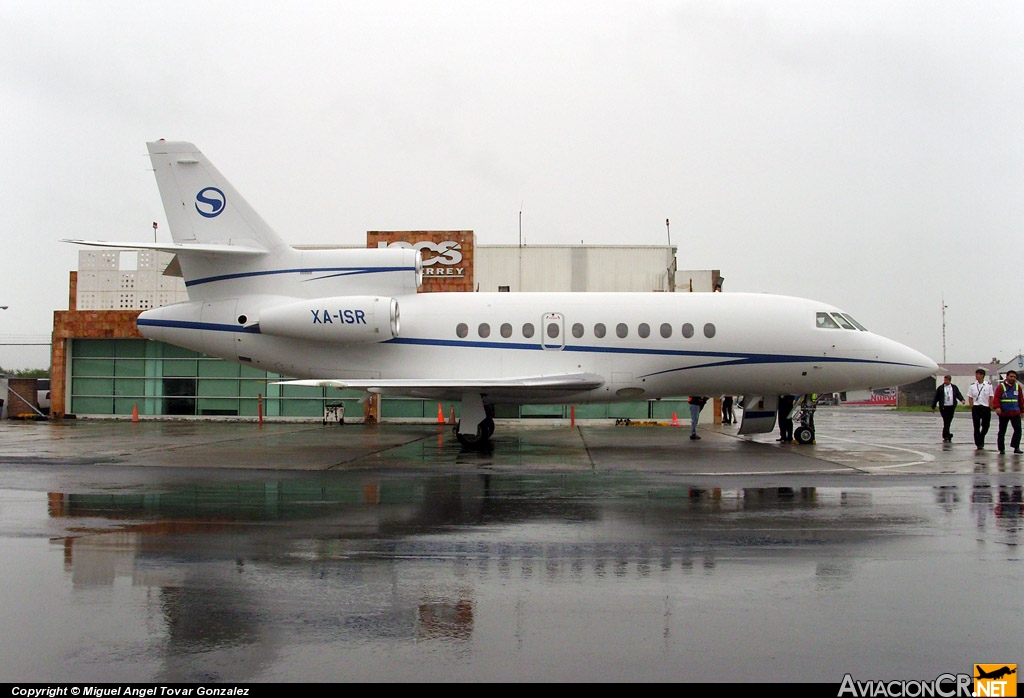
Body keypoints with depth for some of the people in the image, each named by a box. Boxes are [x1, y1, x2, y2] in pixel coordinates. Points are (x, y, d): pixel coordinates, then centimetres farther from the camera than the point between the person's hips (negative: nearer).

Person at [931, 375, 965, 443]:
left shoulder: (954, 388, 12)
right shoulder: (940, 388, 4)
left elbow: (958, 394, 6)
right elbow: (936, 398, 5)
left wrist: (962, 400, -15)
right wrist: (933, 407, 4)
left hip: (951, 407, 3)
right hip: (943, 407, -3)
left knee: (948, 422, 8)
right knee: (946, 422, -12)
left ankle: (945, 436, 18)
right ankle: (947, 435, -13)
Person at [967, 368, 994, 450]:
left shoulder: (988, 385, 0)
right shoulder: (972, 386, 3)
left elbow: (991, 398, 2)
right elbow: (970, 398, 5)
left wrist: (990, 408, -3)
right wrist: (972, 408, -3)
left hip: (986, 407, 0)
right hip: (976, 408, 0)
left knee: (985, 426, 7)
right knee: (977, 427, -3)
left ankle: (981, 439, 32)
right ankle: (978, 444, 3)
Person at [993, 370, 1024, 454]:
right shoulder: (1001, 386, -4)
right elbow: (996, 398, -12)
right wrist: (997, 407, -26)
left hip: (1015, 413, 3)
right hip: (1003, 413, -3)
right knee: (1002, 431, 6)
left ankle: (1016, 447, -6)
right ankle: (1001, 449, 14)